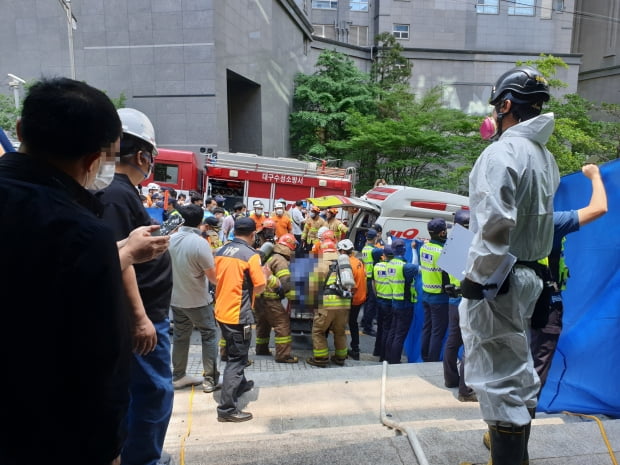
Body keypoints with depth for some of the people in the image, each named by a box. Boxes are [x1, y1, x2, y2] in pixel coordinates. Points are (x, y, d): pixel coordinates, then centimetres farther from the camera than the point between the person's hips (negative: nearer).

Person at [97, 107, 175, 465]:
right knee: (155, 391, 2)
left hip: (150, 313, 10)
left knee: (143, 389, 20)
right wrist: (140, 317, -24)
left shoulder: (124, 192, 11)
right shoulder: (117, 195, -19)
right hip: (143, 316, -10)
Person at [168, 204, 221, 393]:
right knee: (209, 335, 7)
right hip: (197, 299, -6)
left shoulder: (170, 239, -3)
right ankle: (210, 379, 11)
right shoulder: (200, 242, -21)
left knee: (180, 336, 17)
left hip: (175, 297, 6)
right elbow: (213, 276, -16)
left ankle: (178, 376, 27)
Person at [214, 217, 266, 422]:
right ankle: (226, 408, 3)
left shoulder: (221, 251, 5)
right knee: (236, 358, 1)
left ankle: (240, 384, 46)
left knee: (234, 353, 26)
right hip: (238, 314, -8)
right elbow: (260, 287, -15)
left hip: (222, 311, 8)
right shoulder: (251, 255, -16)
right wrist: (264, 274, 5)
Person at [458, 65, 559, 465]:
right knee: (519, 369, 22)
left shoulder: (503, 151, -16)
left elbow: (495, 223, -24)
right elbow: (539, 217, 12)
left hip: (497, 280, -10)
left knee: (498, 376, -1)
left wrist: (478, 276, -19)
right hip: (529, 275, 10)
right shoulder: (545, 156, 12)